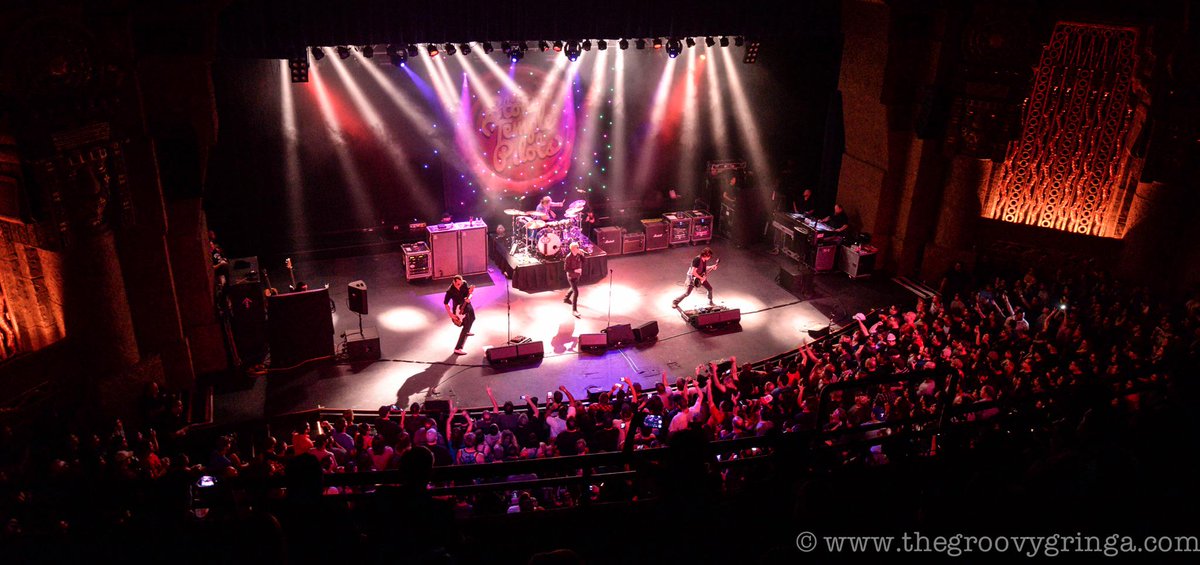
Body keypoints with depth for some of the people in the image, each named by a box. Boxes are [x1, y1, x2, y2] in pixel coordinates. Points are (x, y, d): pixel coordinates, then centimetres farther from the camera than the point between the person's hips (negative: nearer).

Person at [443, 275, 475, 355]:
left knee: (472, 318, 30)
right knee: (466, 326, -13)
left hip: (467, 305, 7)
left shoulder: (464, 284, -16)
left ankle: (467, 332, 63)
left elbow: (468, 292, -1)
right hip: (459, 309, -7)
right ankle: (457, 349, -13)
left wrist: (469, 296, -25)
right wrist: (450, 314, -22)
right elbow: (445, 303, -18)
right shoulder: (450, 291, -29)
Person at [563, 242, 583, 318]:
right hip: (571, 276, -8)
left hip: (577, 275, 8)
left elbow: (583, 262, 2)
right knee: (576, 292, -13)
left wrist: (582, 255, -13)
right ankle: (574, 310, -8)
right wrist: (575, 270, -30)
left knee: (574, 288, 30)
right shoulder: (569, 257, -25)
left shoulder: (578, 254, -6)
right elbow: (566, 268, -22)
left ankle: (566, 298, 58)